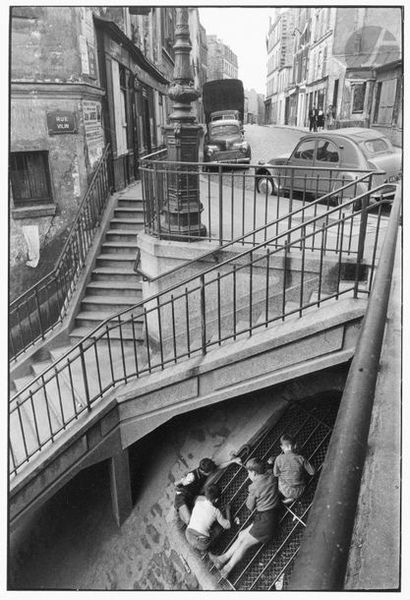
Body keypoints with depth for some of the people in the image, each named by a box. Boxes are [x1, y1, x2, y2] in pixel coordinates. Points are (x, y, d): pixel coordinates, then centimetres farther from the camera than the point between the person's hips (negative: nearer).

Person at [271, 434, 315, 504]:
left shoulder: (279, 459, -15)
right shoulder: (300, 458, -16)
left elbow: (276, 474, -2)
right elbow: (312, 472, -7)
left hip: (285, 491, -1)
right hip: (299, 491, 1)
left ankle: (290, 497, 17)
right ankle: (294, 497, 15)